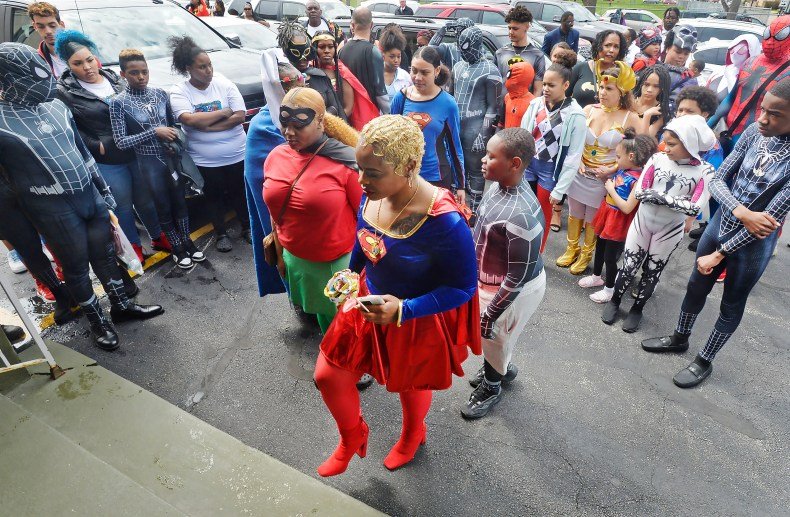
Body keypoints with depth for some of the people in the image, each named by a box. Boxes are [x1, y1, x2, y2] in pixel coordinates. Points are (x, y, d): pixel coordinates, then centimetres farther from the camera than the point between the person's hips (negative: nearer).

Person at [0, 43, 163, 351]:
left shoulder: (55, 105, 5)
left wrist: (104, 188, 16)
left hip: (91, 195, 5)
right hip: (53, 209, -5)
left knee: (105, 253, 15)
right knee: (76, 266, 8)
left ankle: (121, 305, 32)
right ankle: (97, 321, 25)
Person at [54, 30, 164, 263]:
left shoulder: (113, 77, 7)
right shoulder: (64, 92, -7)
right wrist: (96, 147, -13)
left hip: (137, 152, 4)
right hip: (107, 162, -4)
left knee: (146, 200, 15)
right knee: (123, 207, 8)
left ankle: (159, 237, 34)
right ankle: (134, 246, 26)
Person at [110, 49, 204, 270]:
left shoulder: (160, 94, 3)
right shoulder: (118, 103, -8)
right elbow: (121, 141, -11)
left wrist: (175, 136, -6)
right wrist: (154, 132, -18)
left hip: (173, 157, 3)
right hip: (149, 162, -3)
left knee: (180, 202, 13)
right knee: (164, 207, 8)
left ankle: (188, 243, 28)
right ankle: (177, 249, 22)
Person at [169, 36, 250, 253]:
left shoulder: (224, 84, -3)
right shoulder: (179, 92, -7)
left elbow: (240, 116, -12)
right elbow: (190, 120, -23)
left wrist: (206, 126, -17)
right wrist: (224, 112, -16)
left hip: (237, 155, 1)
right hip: (205, 161, -1)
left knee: (240, 192, 15)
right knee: (214, 196, 13)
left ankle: (247, 227, 35)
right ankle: (221, 233, 30)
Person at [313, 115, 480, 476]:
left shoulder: (444, 221, -35)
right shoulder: (372, 193, -15)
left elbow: (464, 287, -24)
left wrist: (403, 310, -31)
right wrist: (351, 273, -2)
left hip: (418, 320, -5)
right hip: (368, 302, 6)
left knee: (411, 385, 24)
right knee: (327, 376, 13)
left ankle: (413, 435, 62)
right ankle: (352, 437, 47)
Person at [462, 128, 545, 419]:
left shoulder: (520, 216, -37)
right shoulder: (502, 185, -10)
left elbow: (517, 278, -28)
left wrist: (488, 315, -19)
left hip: (513, 292, -8)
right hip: (489, 281, 8)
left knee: (493, 338, 18)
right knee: (491, 337, 29)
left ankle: (491, 387, 49)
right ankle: (501, 369, 59)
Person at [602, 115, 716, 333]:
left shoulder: (704, 171, -14)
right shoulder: (658, 159, -10)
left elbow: (695, 207, -21)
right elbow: (639, 192, -14)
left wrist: (661, 196, -27)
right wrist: (679, 200, -22)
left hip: (670, 229, -1)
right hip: (642, 221, 1)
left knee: (653, 270, 13)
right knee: (629, 265, 7)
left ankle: (637, 309, 32)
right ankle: (615, 301, 29)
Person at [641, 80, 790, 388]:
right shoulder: (755, 132, -11)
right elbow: (718, 180, -7)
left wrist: (720, 254, -18)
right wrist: (743, 213, -25)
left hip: (753, 244, -4)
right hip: (720, 224, 5)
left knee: (732, 305, 15)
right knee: (696, 286, 20)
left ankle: (704, 361, 36)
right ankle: (679, 339, 45)